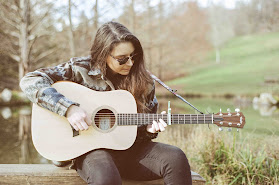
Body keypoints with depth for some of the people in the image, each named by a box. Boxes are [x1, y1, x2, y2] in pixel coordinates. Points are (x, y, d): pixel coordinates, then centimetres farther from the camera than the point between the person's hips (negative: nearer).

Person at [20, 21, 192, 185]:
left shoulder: (144, 81, 5)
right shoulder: (81, 68, -5)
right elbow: (29, 81, -11)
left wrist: (150, 129, -8)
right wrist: (69, 108, -22)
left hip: (130, 148, 4)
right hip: (90, 149, -3)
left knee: (176, 158, -24)